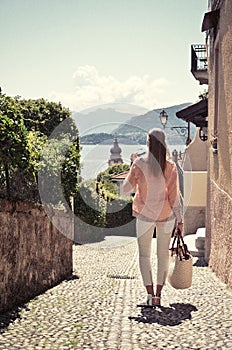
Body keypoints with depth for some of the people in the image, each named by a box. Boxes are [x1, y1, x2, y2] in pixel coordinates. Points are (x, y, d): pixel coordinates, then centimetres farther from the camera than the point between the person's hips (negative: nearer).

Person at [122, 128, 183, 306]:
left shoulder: (139, 164, -10)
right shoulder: (170, 166, -6)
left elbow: (126, 188, -3)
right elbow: (174, 195, -5)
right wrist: (180, 219, 2)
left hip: (145, 215, -2)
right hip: (166, 215, 2)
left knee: (145, 255, 9)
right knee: (163, 254, 12)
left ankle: (150, 295, 3)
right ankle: (158, 295, 15)